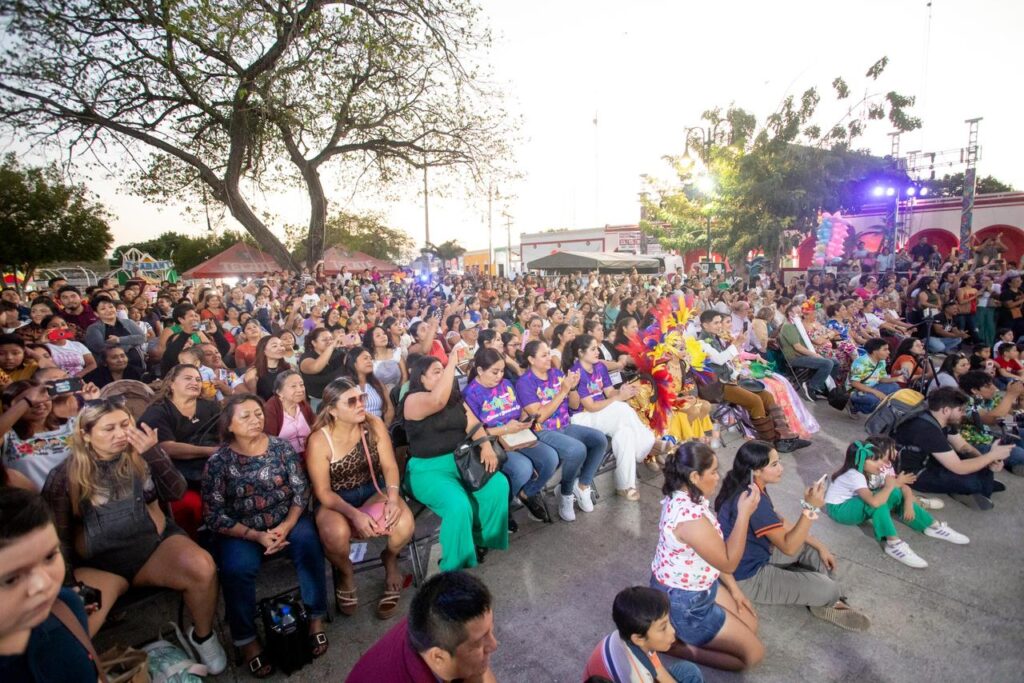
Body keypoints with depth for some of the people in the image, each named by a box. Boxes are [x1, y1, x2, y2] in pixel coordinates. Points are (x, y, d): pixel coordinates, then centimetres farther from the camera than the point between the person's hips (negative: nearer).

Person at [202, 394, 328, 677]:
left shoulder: (281, 447, -3)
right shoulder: (218, 461, -8)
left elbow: (301, 490, -3)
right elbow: (214, 515, -9)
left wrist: (287, 525, -19)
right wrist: (256, 536, -18)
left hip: (287, 519, 1)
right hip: (241, 530, -1)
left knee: (308, 543, -27)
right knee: (237, 567, -29)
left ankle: (316, 618, -9)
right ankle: (246, 640, -6)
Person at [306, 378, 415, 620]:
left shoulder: (374, 425, -8)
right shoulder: (319, 441, -16)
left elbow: (389, 466, -8)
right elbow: (323, 492, -15)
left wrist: (393, 498, -27)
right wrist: (354, 514, -30)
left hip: (373, 491, 2)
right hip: (335, 501, -2)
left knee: (404, 523, -28)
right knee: (336, 534, -36)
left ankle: (390, 560, 11)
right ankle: (346, 574, 3)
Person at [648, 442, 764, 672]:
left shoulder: (683, 497, -6)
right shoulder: (690, 518, -37)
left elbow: (713, 551, 7)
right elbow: (728, 562, -22)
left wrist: (732, 587, 11)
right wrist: (744, 513, -23)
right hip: (681, 602, -9)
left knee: (750, 624, 20)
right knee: (753, 653, 3)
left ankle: (680, 633, 16)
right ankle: (673, 642, 2)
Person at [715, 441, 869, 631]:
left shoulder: (751, 488, -3)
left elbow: (778, 522, 10)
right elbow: (788, 547, -28)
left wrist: (820, 546, 7)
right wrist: (810, 508, -35)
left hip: (757, 553, 10)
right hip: (748, 576, -10)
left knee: (815, 550, 12)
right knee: (828, 589, -11)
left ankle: (822, 601, 17)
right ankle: (824, 602, 22)